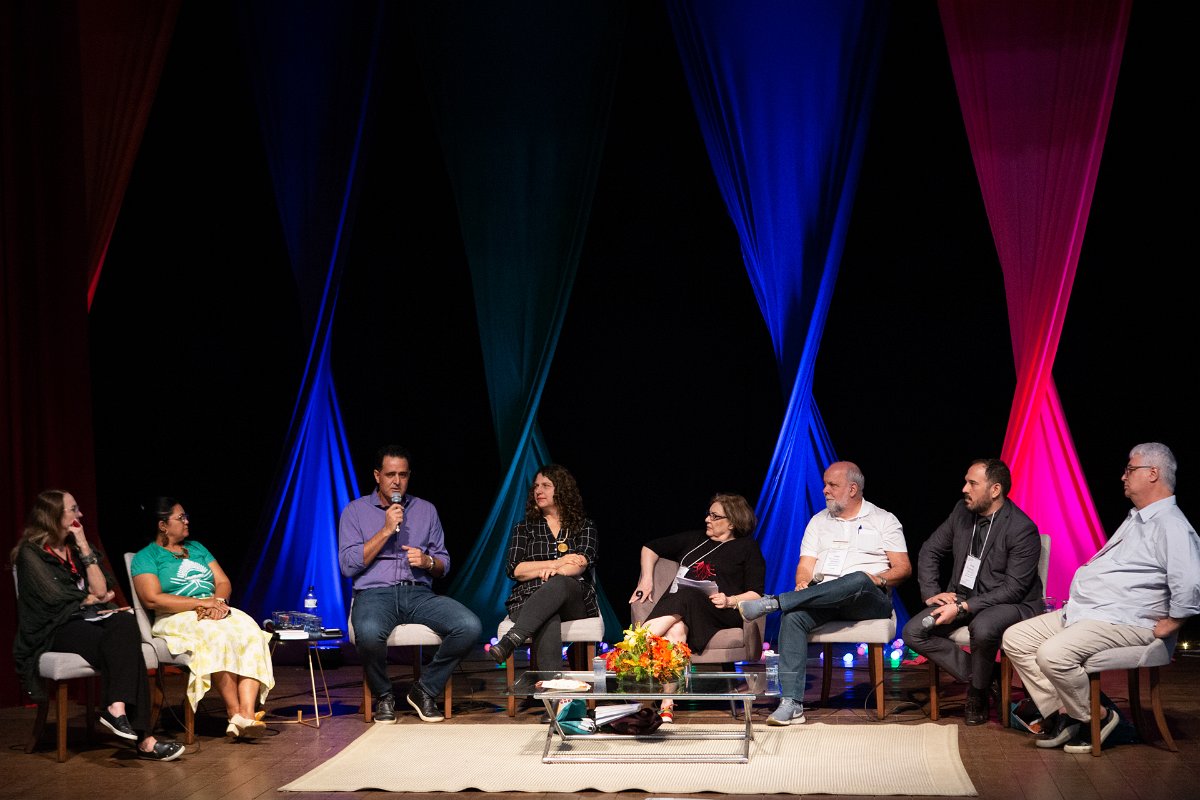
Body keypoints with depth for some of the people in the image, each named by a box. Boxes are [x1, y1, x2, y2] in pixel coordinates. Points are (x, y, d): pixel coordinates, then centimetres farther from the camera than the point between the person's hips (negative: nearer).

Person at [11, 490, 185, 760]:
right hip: (56, 631, -6)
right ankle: (143, 739, -45)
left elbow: (102, 591, 7)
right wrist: (91, 599, 5)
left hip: (89, 620, 6)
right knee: (124, 647, -33)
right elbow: (54, 598, -11)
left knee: (125, 622, -32)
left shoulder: (78, 548, 21)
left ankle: (116, 707, -43)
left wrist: (84, 548, 3)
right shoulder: (31, 553, 2)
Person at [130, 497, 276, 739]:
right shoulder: (145, 558, 5)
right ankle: (233, 711, -33)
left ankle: (247, 713, -40)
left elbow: (224, 582, 18)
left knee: (251, 632, -28)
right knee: (217, 635, -38)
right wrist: (203, 602, -15)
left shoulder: (197, 548, 25)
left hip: (216, 612, 5)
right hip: (176, 619, -5)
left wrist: (218, 601, -8)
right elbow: (153, 599, -10)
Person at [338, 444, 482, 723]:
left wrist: (428, 562, -5)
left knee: (470, 626, -26)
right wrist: (386, 530, -9)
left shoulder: (426, 510, 18)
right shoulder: (355, 510, 9)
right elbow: (348, 565, -3)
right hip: (374, 593, -3)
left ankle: (424, 689, -4)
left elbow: (444, 564, 19)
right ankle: (383, 696, -8)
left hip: (419, 593, 3)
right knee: (369, 634, -40)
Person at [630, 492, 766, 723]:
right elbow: (650, 547, 40)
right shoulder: (694, 539, 32)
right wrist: (646, 581, 25)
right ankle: (667, 705, -52)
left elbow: (756, 594, 7)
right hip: (676, 606, 3)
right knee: (676, 629, -36)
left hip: (720, 614, -3)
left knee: (684, 597, -38)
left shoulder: (747, 548, 18)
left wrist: (729, 601, -11)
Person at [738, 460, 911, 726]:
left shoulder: (883, 520, 12)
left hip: (869, 601, -3)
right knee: (793, 616, -31)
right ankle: (792, 704, -35)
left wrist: (880, 579, -16)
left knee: (859, 580, -40)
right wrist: (803, 584, -11)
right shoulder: (819, 521, 22)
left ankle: (772, 602, -39)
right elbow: (806, 565, 12)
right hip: (824, 600, 3)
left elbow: (904, 568, 5)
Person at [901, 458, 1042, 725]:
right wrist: (931, 593, -1)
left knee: (982, 628, -39)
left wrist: (963, 608, -26)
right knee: (913, 632, -14)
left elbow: (1013, 588, -21)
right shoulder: (962, 511, 2)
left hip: (1009, 604, -6)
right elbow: (930, 551, 14)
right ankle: (980, 678, -5)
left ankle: (977, 694, -10)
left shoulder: (1022, 529, -18)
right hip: (962, 599, 7)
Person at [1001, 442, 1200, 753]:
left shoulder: (1171, 526, -14)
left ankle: (1096, 717, -6)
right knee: (1015, 638, 0)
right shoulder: (1136, 519, 21)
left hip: (1121, 623, -10)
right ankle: (1060, 714, 0)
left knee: (1053, 654, -31)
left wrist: (1165, 628, -18)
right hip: (1079, 613, 10)